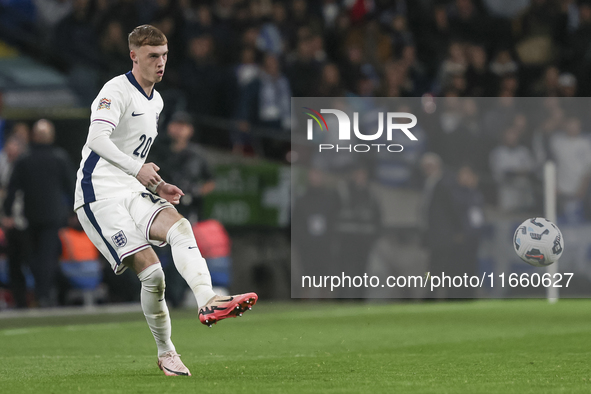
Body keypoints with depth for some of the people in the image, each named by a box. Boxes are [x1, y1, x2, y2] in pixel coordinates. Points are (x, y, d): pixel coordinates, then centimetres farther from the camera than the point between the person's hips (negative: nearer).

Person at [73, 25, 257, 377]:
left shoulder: (156, 101, 18)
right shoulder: (117, 91, -9)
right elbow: (97, 140, -27)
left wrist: (158, 186, 16)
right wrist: (137, 169, -40)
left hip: (134, 193, 7)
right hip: (101, 193, -7)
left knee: (179, 226, -23)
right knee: (151, 271, -17)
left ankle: (208, 301, -40)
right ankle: (166, 353, -4)